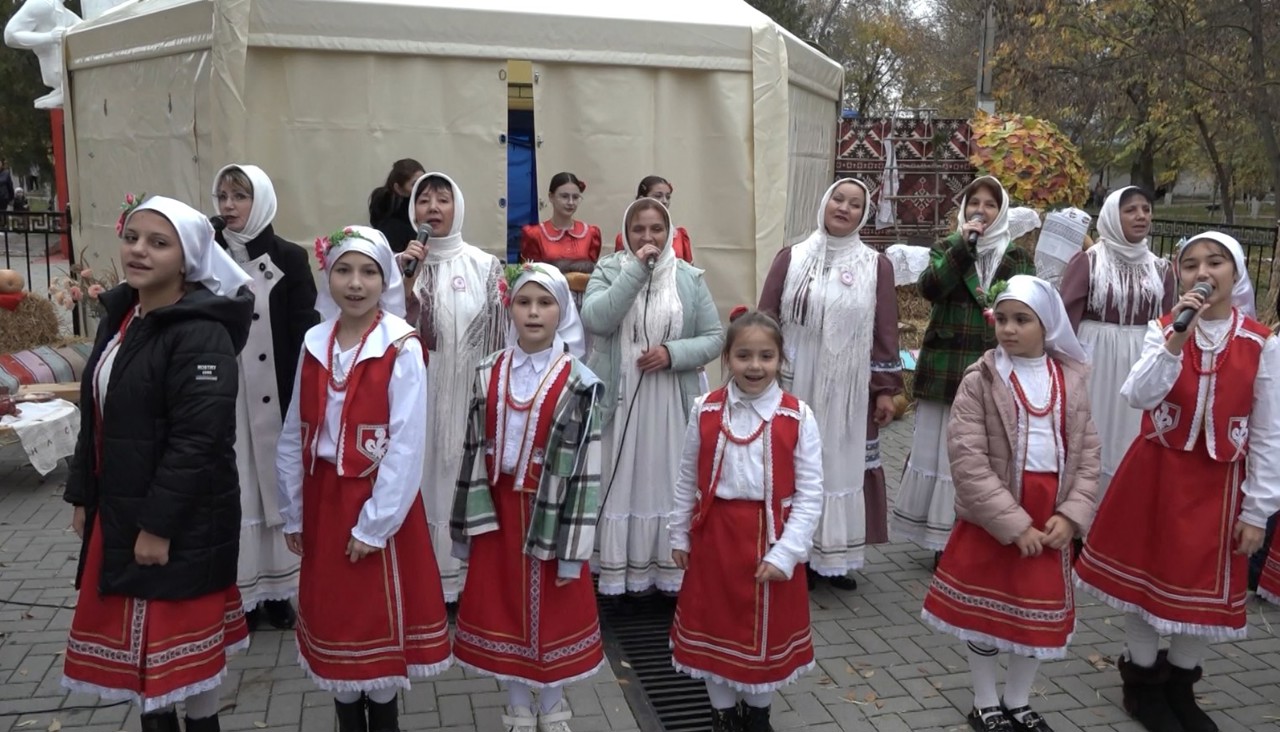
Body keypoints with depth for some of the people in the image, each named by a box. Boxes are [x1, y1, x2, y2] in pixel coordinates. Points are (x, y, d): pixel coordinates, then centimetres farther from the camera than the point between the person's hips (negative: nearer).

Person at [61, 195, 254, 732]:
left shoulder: (202, 334, -20)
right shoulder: (118, 316, 8)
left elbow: (196, 440, -24)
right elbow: (95, 418, 15)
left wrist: (159, 523, -22)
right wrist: (82, 496, 14)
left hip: (182, 520, -8)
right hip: (117, 512, 8)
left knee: (182, 635, 6)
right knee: (139, 630, 18)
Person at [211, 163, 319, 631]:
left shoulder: (289, 258, -1)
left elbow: (306, 330, -3)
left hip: (275, 395, -1)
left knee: (276, 482, 8)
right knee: (234, 488, 5)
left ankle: (277, 588, 19)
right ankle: (240, 590, 14)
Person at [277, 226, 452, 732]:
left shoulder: (401, 349, -12)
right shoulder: (314, 345, 2)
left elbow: (407, 444, -15)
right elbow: (293, 437, 7)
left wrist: (375, 523, -16)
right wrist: (292, 513, 7)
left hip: (380, 504, -4)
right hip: (323, 500, 5)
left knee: (381, 617, 7)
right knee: (332, 614, 13)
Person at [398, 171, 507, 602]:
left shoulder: (485, 266, 0)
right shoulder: (400, 264, 5)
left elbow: (500, 334, 2)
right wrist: (407, 282, -13)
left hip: (471, 393, -1)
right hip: (419, 391, 1)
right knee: (424, 474, 4)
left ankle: (468, 571, 17)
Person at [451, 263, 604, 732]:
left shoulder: (577, 382, -9)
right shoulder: (489, 375, 2)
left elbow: (585, 466, -10)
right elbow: (475, 451, 4)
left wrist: (574, 543, -12)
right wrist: (469, 523, 2)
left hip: (550, 511, -3)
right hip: (499, 509, 3)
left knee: (554, 610, 9)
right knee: (503, 607, 12)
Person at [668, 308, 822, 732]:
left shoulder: (797, 416, -11)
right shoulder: (705, 411, -4)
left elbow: (810, 493, -10)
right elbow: (688, 481, 5)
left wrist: (785, 552, -15)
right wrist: (680, 535, 7)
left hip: (771, 538, -1)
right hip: (714, 536, 2)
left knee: (767, 630, 14)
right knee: (714, 625, 14)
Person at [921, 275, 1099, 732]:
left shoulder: (1073, 377, 1)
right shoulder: (980, 379, -11)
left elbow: (1087, 452, 3)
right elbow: (968, 461, -17)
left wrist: (1071, 514, -9)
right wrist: (1014, 523, -19)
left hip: (1050, 518, 4)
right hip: (991, 518, -3)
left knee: (1042, 615, 14)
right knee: (987, 612, 11)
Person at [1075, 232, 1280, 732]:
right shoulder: (1163, 329, -5)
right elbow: (1138, 397, -21)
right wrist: (1176, 338, -30)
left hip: (1218, 483, 1)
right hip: (1156, 473, 0)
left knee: (1205, 585, 10)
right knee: (1145, 575, 9)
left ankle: (1180, 687, 32)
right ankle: (1143, 683, 29)